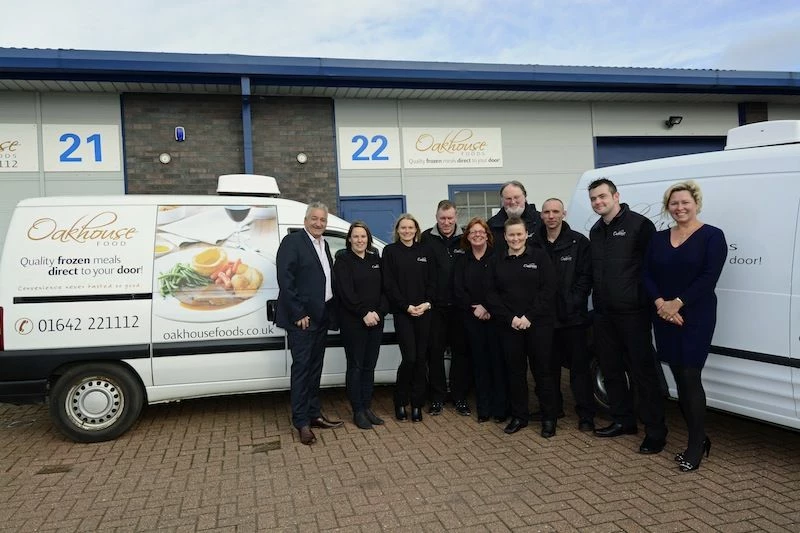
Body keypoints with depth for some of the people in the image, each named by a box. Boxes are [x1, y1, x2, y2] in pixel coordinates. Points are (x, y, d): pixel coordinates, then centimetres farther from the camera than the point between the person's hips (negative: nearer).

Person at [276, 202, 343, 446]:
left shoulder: (324, 245, 15)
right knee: (302, 368, -2)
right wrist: (298, 314, -19)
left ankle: (313, 413, 25)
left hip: (321, 316, 8)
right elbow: (285, 280, -17)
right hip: (302, 318, -8)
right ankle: (301, 421, 7)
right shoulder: (292, 241, -10)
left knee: (315, 367, 14)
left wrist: (330, 313, 8)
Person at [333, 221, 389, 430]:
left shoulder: (376, 260, 12)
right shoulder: (343, 260, -3)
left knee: (369, 366, 10)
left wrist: (379, 312, -7)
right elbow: (346, 292, -12)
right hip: (353, 322, -5)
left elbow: (384, 289, 7)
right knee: (355, 366, 1)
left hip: (376, 321, 5)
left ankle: (367, 408, 19)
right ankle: (358, 411, 9)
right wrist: (364, 313, -17)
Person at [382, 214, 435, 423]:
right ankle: (400, 402, 9)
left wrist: (427, 303, -6)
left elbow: (432, 280, 10)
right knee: (409, 357, -10)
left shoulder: (423, 251, 12)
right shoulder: (390, 251, 2)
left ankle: (417, 404, 14)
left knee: (421, 358, 3)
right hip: (402, 312, -3)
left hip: (424, 311, 3)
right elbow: (389, 284, -3)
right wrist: (407, 306, -10)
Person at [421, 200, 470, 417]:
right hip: (435, 305, -1)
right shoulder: (426, 238, -1)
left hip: (460, 306, 1)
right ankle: (437, 397, 18)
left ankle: (459, 396, 20)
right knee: (435, 351, 6)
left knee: (460, 350, 8)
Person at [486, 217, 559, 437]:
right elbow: (491, 294, 3)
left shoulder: (539, 256, 0)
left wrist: (529, 317, -13)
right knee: (515, 371, 9)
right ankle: (519, 416, 21)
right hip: (509, 326, 2)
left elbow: (548, 289, -6)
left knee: (542, 370, 3)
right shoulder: (497, 260, 7)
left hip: (538, 324, -2)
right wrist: (510, 318, -9)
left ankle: (549, 418, 15)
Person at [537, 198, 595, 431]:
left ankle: (586, 414, 11)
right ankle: (553, 408, 27)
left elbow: (585, 276, -5)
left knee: (579, 365, 3)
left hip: (573, 316, -3)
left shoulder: (578, 241, -2)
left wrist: (573, 302, -13)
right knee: (549, 365, 13)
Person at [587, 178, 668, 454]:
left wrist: (648, 300, -14)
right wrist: (595, 301, 13)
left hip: (632, 312, -8)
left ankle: (655, 432, 8)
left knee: (643, 370, -2)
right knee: (611, 368, 15)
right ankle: (623, 421, 29)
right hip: (603, 313, 8)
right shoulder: (596, 231, 14)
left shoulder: (639, 224, -8)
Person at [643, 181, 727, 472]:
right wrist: (660, 303, -12)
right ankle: (699, 439, 21)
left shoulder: (712, 236, -3)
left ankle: (695, 446, 4)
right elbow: (647, 275, 4)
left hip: (696, 317, -5)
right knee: (680, 379, 8)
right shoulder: (659, 239, 12)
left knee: (691, 378, -7)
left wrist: (677, 303, -17)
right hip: (664, 317, 5)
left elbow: (709, 277, -12)